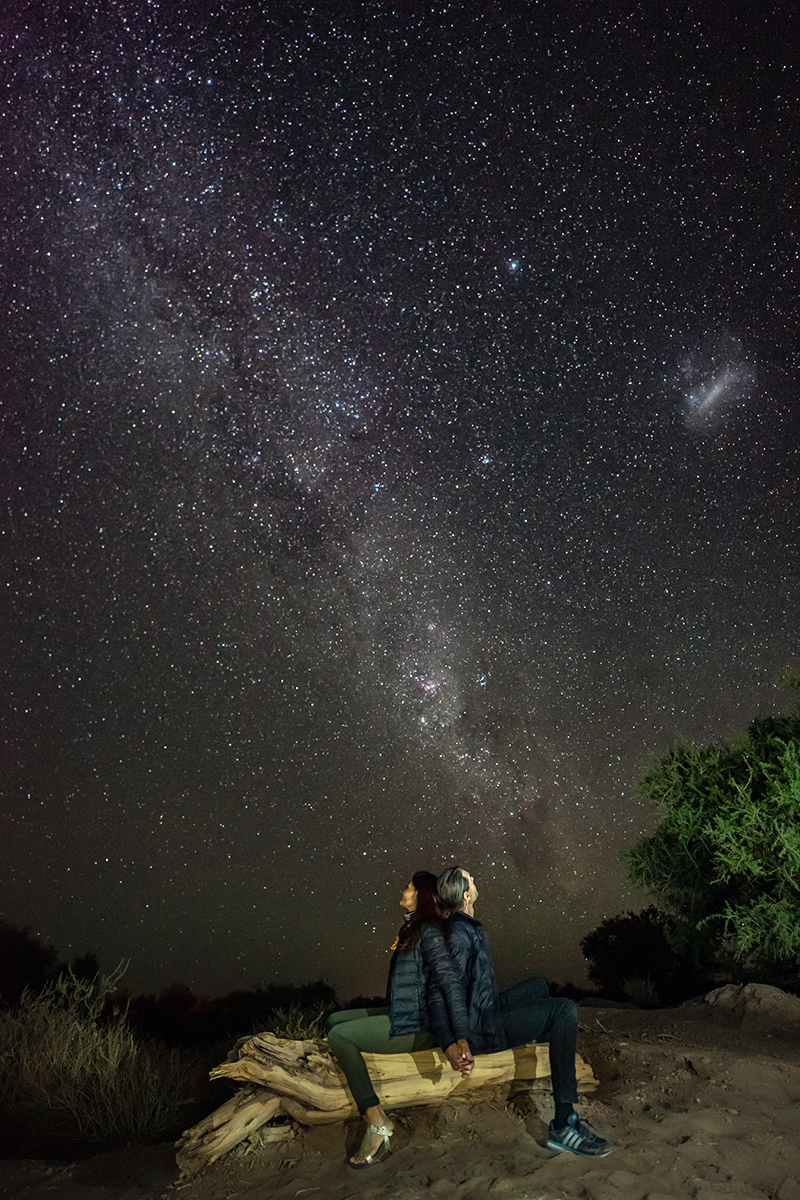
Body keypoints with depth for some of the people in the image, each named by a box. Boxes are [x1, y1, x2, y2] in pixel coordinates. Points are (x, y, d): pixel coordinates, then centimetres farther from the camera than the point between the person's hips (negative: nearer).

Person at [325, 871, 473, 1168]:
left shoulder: (429, 932, -17)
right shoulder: (412, 928, 14)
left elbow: (449, 980, -27)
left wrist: (460, 1037, -34)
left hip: (418, 1025, -10)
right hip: (402, 1015, 10)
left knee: (340, 1035, -15)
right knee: (335, 1020, 8)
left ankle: (378, 1124, -11)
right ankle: (375, 1117, 0)